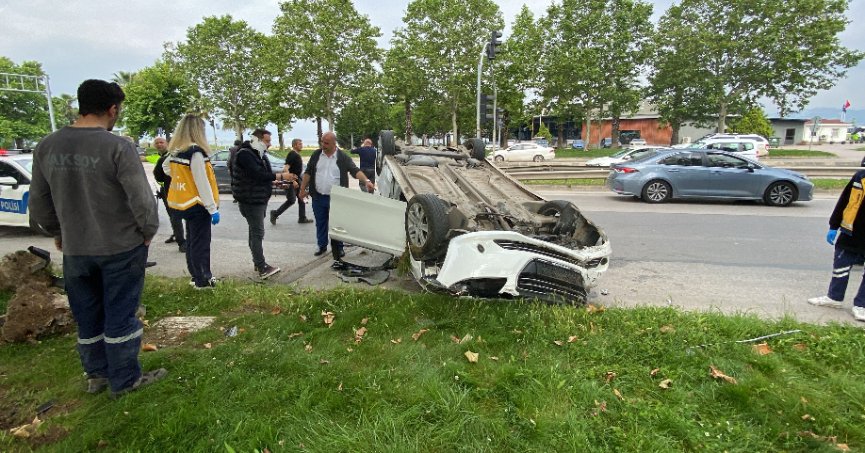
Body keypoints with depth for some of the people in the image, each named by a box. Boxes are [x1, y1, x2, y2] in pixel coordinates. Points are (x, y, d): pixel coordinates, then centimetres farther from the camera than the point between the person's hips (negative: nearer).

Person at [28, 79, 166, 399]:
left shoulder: (47, 146, 0)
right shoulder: (118, 147, -18)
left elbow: (39, 203, 8)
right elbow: (141, 199, -19)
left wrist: (58, 233, 22)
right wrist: (149, 230, -2)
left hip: (74, 250, 5)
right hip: (121, 247, -5)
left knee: (87, 316, 19)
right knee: (120, 315, 7)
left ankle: (96, 375, 33)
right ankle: (124, 380, 19)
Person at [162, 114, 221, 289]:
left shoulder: (177, 151, 7)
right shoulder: (196, 152, -19)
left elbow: (166, 167, 25)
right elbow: (202, 183, -22)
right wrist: (213, 208, -19)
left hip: (184, 203, 9)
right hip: (197, 204, -9)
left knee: (191, 240, 17)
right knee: (200, 243, 0)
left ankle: (196, 276, 28)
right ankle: (203, 280, 8)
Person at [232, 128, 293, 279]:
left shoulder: (260, 154, 16)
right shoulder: (245, 154, -16)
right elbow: (257, 174, -27)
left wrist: (276, 181, 3)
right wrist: (280, 176, -24)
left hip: (260, 199, 10)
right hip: (250, 200, -10)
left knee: (255, 232, 14)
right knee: (257, 233, -11)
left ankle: (258, 263, 22)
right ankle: (262, 268, -11)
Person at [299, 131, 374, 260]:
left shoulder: (343, 157, -6)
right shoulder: (316, 155, 3)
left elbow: (355, 171, -13)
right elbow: (308, 173, 8)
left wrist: (366, 181, -30)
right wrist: (303, 189, 6)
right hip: (318, 197, 3)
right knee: (320, 223, 13)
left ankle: (338, 248, 18)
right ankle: (322, 246, 27)